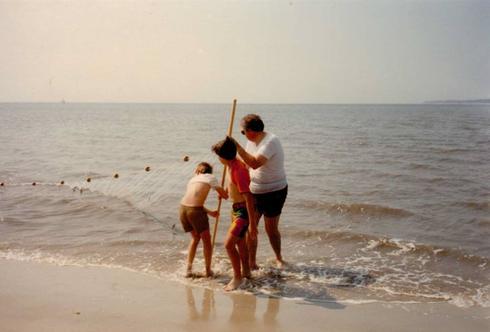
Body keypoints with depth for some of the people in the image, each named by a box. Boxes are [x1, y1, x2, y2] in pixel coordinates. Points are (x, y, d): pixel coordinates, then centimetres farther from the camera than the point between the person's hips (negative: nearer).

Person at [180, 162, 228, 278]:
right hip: (195, 210, -5)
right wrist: (223, 194, 36)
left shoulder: (192, 179, 24)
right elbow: (224, 195, 12)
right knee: (206, 239, 16)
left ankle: (189, 269, 22)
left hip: (183, 208, 5)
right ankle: (208, 270, 23)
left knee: (195, 237, 26)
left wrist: (210, 212, 32)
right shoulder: (210, 177, 9)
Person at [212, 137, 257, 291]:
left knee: (228, 243, -14)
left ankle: (237, 277, 2)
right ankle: (245, 271, 42)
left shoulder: (238, 171, -30)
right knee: (240, 241, 24)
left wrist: (252, 223, -27)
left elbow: (248, 198, -29)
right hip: (236, 207, 10)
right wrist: (227, 190, 37)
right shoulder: (234, 164, -2)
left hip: (243, 210, -10)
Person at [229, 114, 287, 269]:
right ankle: (252, 263, 12)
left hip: (274, 192, -7)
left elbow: (255, 163, -38)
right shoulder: (252, 142, 4)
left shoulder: (270, 141, -23)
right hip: (255, 192, 7)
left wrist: (237, 147, -34)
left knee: (271, 230, 4)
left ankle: (279, 259, 28)